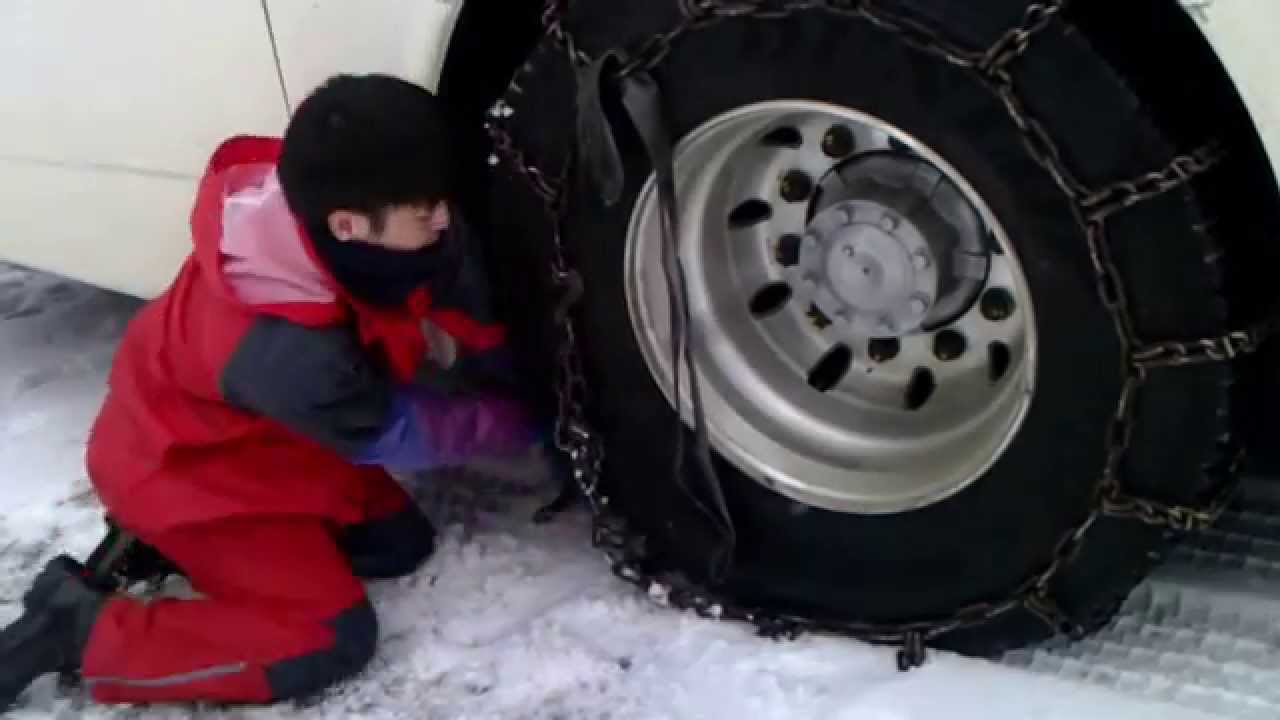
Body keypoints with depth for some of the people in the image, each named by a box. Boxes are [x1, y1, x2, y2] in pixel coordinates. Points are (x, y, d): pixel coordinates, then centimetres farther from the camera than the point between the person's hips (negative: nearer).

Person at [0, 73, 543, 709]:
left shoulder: (324, 193, -23)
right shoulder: (288, 349, -41)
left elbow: (469, 304, -4)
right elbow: (395, 434, -20)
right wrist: (520, 423, -9)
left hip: (255, 434, 8)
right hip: (186, 467, -8)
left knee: (401, 542, 9)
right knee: (330, 639, -13)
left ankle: (166, 541, 14)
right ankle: (77, 628, -5)